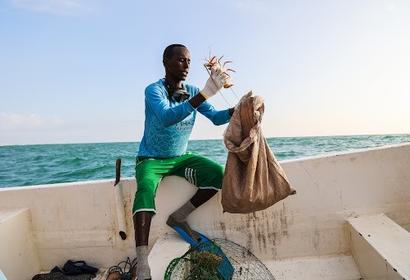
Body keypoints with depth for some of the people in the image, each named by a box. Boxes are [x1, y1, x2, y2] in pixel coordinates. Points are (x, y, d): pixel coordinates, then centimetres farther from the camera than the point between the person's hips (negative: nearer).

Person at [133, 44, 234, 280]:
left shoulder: (192, 91, -1)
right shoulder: (154, 90, -18)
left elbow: (216, 117, -5)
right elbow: (167, 118, -38)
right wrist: (205, 94, -47)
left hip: (181, 157, 5)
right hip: (151, 160, -5)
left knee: (219, 174, -15)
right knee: (146, 189, -35)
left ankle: (178, 217, 0)